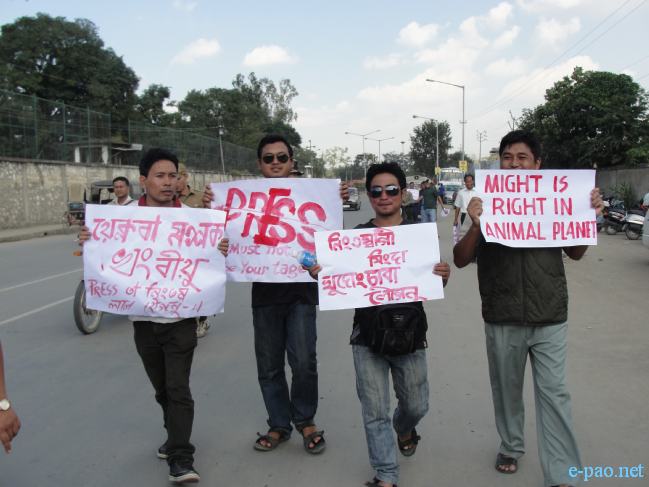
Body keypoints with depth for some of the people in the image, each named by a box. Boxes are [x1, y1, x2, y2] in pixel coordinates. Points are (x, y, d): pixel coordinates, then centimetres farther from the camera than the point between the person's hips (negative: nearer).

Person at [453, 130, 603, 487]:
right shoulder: (484, 203, -2)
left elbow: (575, 253, 11)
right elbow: (460, 260, -7)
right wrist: (475, 226, -25)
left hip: (550, 317, 0)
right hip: (502, 318, 0)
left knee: (553, 393, 1)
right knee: (507, 388, 16)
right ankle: (511, 446, 38)